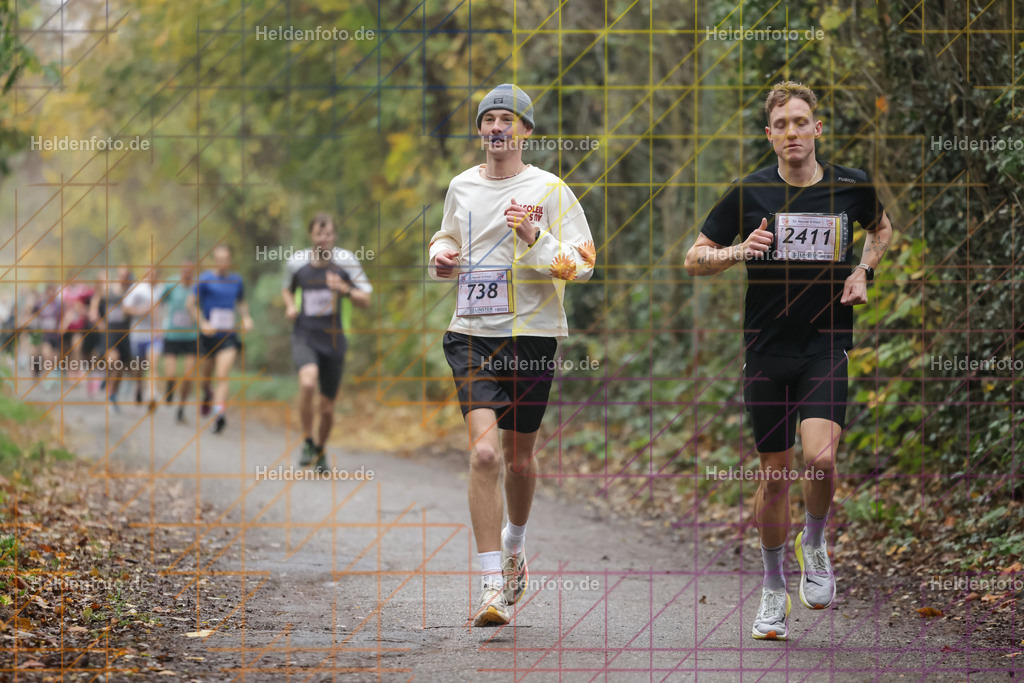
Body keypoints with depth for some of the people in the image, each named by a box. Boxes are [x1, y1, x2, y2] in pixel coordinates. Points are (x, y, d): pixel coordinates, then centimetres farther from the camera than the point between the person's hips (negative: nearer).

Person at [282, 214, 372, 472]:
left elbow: (365, 301, -3)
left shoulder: (346, 260, -5)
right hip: (305, 337, -1)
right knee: (308, 382, -31)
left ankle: (320, 450, 36)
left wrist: (345, 289, -22)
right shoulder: (296, 262, -1)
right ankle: (308, 441, -11)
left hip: (333, 339, 1)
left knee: (327, 408, 7)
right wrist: (290, 305, -2)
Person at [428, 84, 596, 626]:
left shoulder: (550, 190, -1)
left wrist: (536, 239, -20)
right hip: (473, 333, 1)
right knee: (484, 452, -15)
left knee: (519, 457, 11)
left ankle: (514, 542, 43)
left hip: (532, 335, -1)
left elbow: (584, 263, -4)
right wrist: (441, 257, 6)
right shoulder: (461, 187, 10)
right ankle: (493, 586, -15)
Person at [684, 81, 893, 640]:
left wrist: (863, 271, 5)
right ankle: (774, 589, 24)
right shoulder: (749, 192, -3)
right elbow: (694, 259, 3)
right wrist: (738, 250, -16)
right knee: (775, 474, 6)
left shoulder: (852, 187, 1)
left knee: (820, 456, -21)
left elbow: (882, 228, 24)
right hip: (767, 349, 0)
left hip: (827, 346, 0)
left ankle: (815, 542, 10)